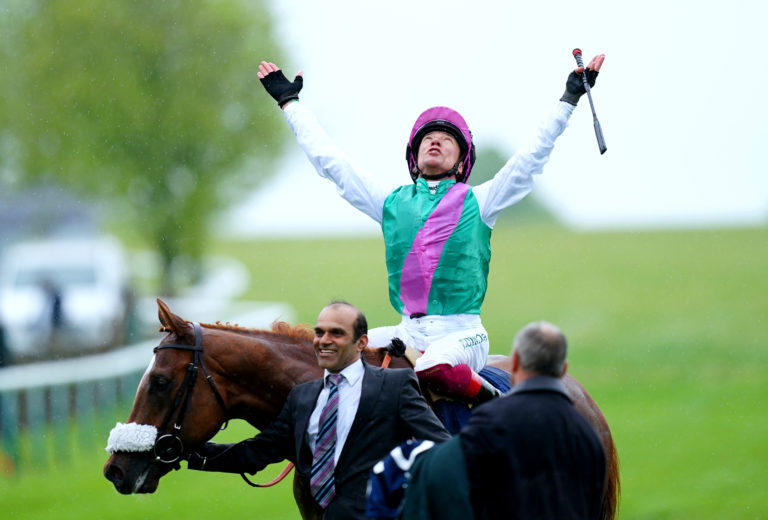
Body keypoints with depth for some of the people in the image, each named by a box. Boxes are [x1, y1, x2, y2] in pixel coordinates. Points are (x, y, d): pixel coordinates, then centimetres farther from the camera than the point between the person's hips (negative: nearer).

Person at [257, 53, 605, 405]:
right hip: (408, 332, 4)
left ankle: (492, 400, -9)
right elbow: (329, 160, 21)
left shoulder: (477, 202, 8)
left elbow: (534, 154, 6)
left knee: (433, 369, -36)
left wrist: (568, 99, 4)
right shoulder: (392, 203, 16)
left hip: (461, 332, -4)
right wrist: (289, 102, 25)